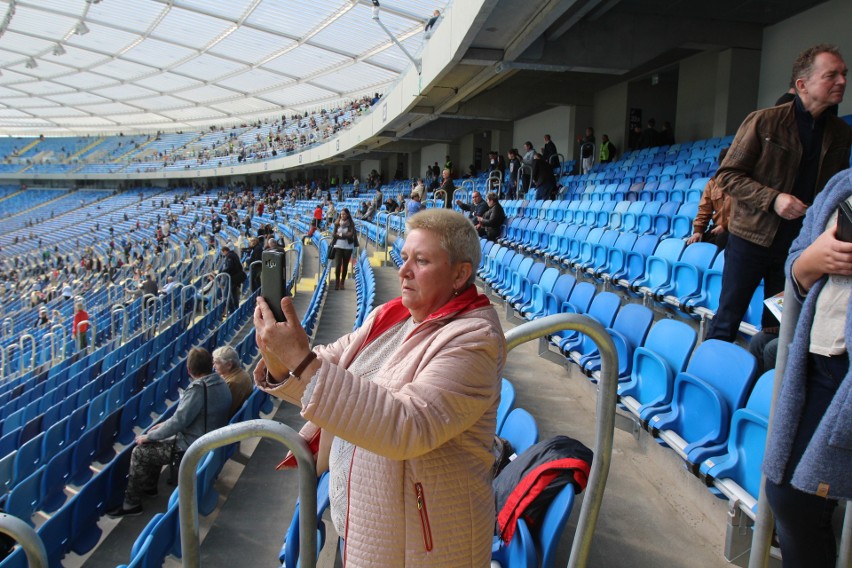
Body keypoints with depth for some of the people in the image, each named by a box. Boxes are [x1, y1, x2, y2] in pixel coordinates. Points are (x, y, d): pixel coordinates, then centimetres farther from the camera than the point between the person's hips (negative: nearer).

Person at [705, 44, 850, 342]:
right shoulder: (764, 122, -8)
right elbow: (727, 175, -9)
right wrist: (773, 199, -21)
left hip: (801, 245, 4)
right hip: (752, 237, -4)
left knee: (780, 326, 11)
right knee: (728, 318, 3)